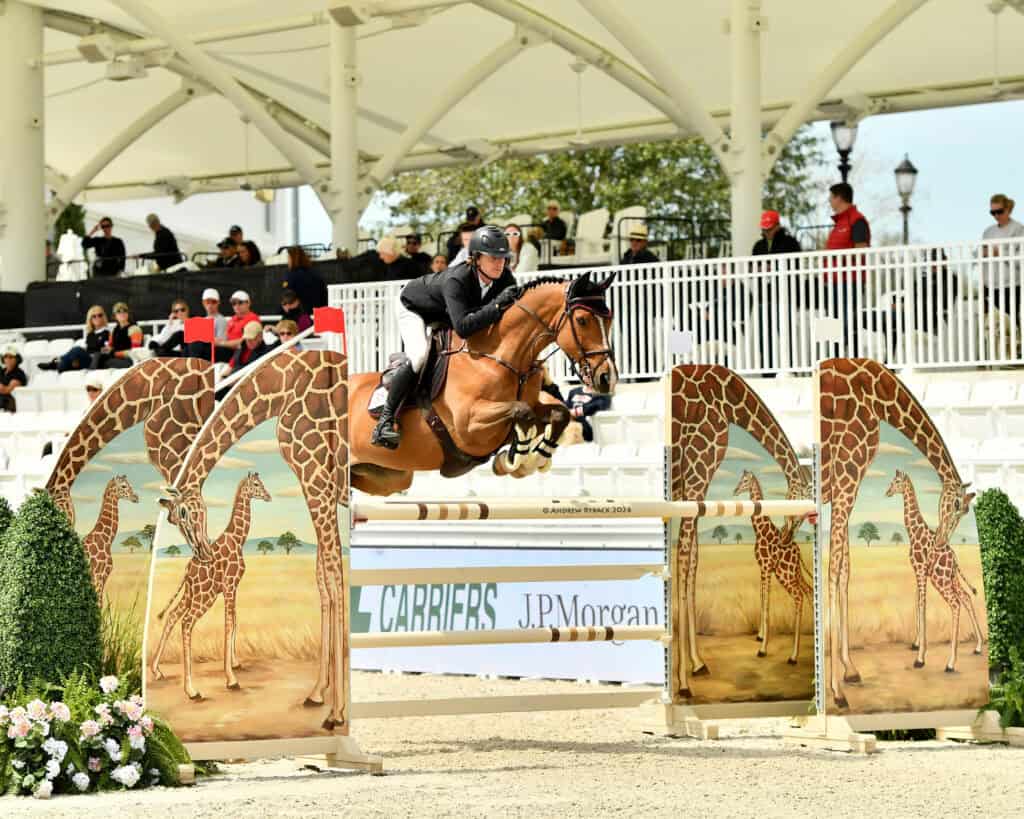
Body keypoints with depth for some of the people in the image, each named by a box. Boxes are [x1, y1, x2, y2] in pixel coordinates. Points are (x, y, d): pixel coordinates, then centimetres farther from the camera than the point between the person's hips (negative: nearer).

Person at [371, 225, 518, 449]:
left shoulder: (505, 278, -26)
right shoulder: (456, 280, -45)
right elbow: (462, 327, -55)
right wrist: (496, 306, -58)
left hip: (444, 316, 8)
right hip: (414, 307, -8)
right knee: (420, 356, -29)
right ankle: (386, 420, -22)